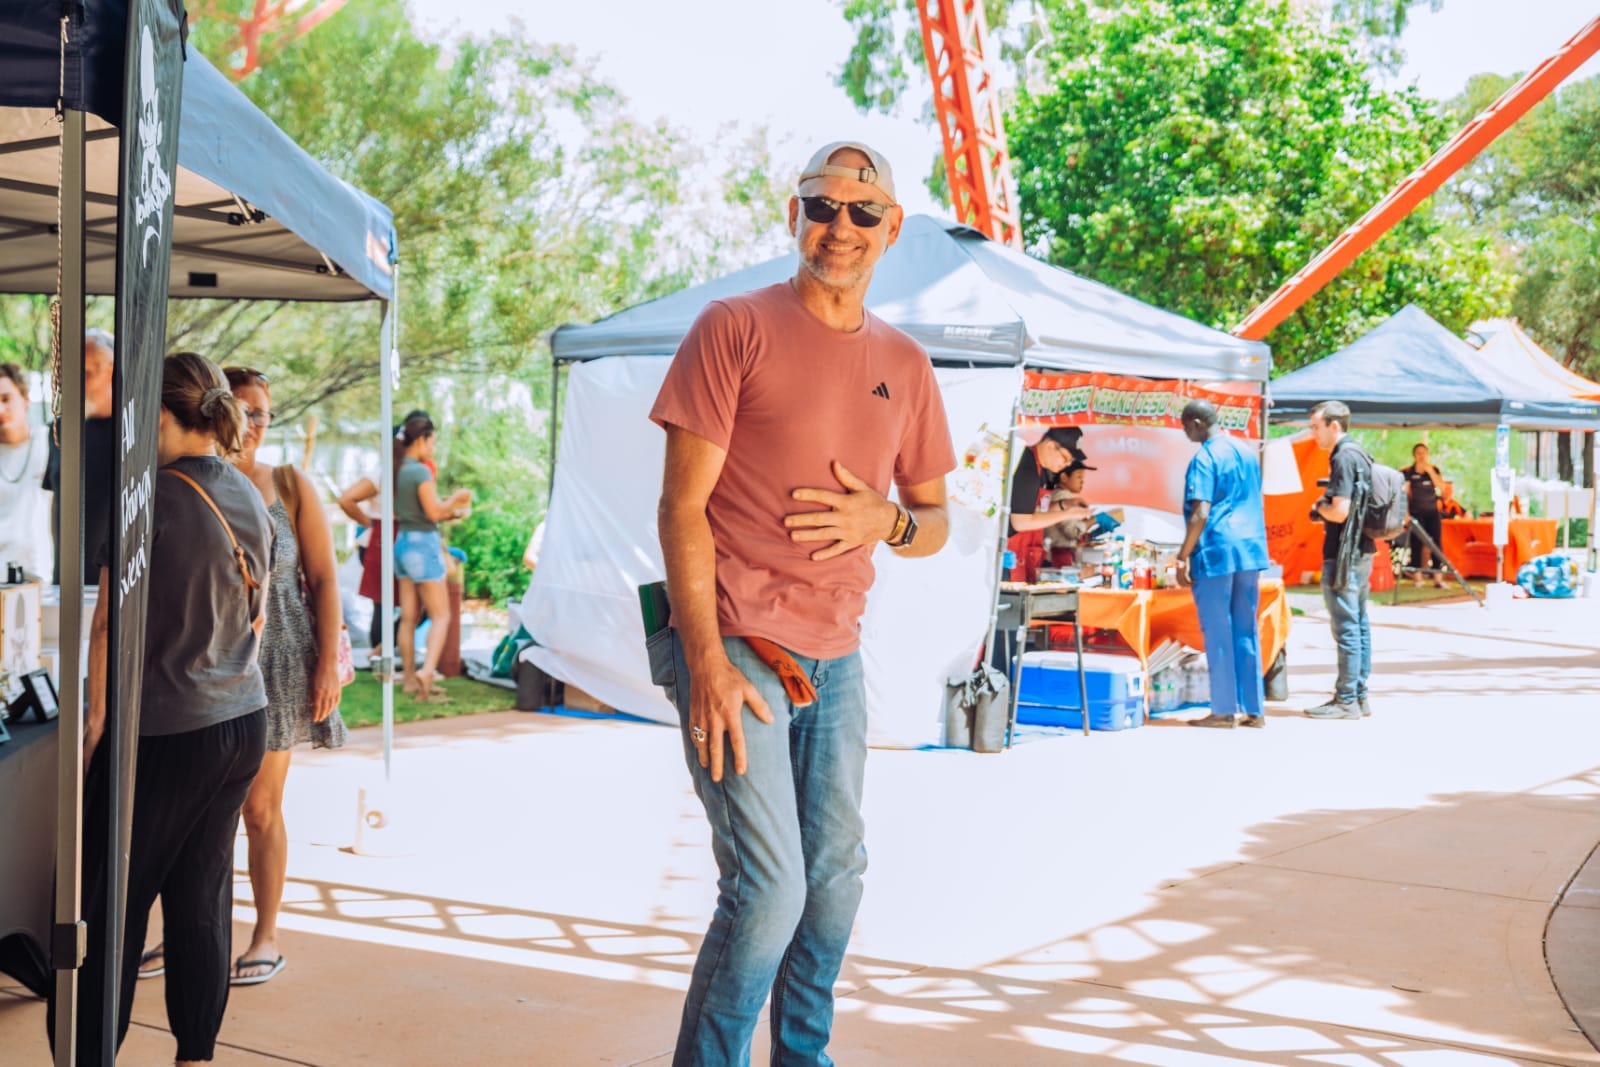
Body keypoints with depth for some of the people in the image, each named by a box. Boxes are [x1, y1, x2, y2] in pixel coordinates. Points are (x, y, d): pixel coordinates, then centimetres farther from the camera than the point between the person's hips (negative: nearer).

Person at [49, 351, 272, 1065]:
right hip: (243, 723, 7)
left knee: (111, 902, 2)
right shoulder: (251, 500, 7)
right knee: (203, 897, 13)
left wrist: (96, 718, -5)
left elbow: (110, 624, -13)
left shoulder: (153, 499, -15)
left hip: (163, 732, -7)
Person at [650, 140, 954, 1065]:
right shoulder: (736, 328, -5)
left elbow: (936, 520, 18)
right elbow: (683, 506, -8)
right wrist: (706, 659, -16)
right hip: (737, 649, -6)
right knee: (770, 892, -10)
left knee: (836, 879, 14)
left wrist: (888, 521, -7)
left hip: (838, 658, 6)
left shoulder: (905, 363, 11)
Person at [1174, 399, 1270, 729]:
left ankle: (1224, 710, 4)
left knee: (1218, 632, 0)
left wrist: (1183, 557, -14)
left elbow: (1200, 514, -18)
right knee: (1247, 631, 11)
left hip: (1217, 553, -7)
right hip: (1251, 551, 7)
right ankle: (1254, 709, 12)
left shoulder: (1204, 459, -11)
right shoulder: (1248, 452, 14)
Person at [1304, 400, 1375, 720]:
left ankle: (1346, 700, -2)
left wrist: (1319, 507, -4)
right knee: (1359, 624, 13)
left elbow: (1339, 511, -23)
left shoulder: (1344, 458, -17)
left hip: (1344, 555, -10)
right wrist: (1323, 509, 8)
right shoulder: (1358, 454, 14)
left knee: (1346, 627, -6)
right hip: (1361, 550, 10)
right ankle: (1359, 696, 20)